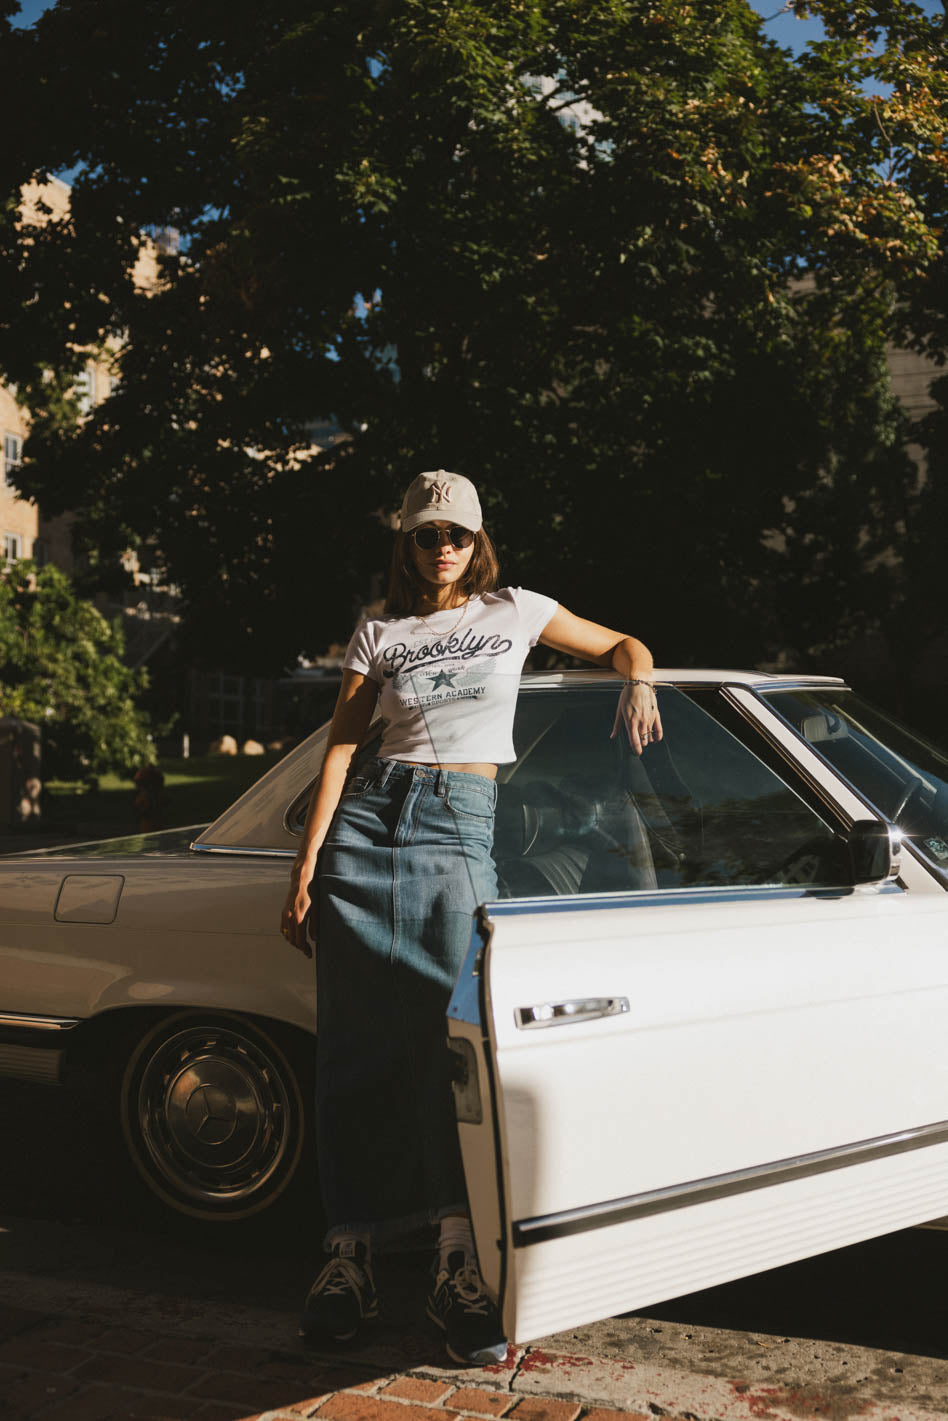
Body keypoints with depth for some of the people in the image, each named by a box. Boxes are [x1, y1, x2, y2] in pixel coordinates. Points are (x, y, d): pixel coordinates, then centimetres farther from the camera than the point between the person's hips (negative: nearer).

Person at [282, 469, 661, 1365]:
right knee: (358, 1044, -2)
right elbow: (339, 751, 7)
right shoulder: (379, 634, 12)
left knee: (446, 1036, -12)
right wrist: (306, 869, 0)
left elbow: (623, 645, 22)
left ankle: (458, 1270, -6)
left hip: (460, 827, -1)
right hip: (369, 818, 1)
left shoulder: (516, 612, 12)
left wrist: (637, 684, -2)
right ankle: (349, 1257, 6)